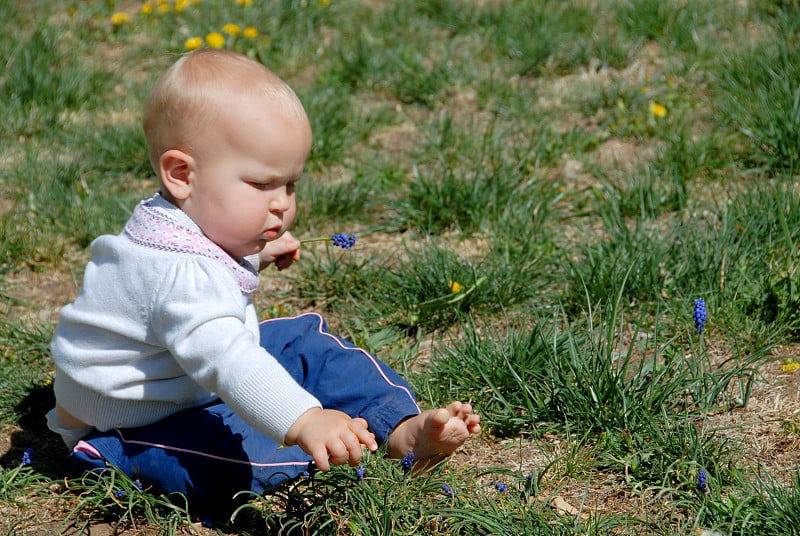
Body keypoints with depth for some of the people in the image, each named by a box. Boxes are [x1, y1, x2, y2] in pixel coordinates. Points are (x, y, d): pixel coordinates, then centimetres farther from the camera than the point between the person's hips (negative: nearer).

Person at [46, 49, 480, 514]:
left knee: (307, 339, 6)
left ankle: (406, 428, -3)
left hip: (200, 386, 11)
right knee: (238, 442, -37)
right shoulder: (179, 270, -35)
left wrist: (255, 255, 8)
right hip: (134, 431, -11)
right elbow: (223, 359, -49)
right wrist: (304, 421, -59)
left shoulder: (199, 222, -2)